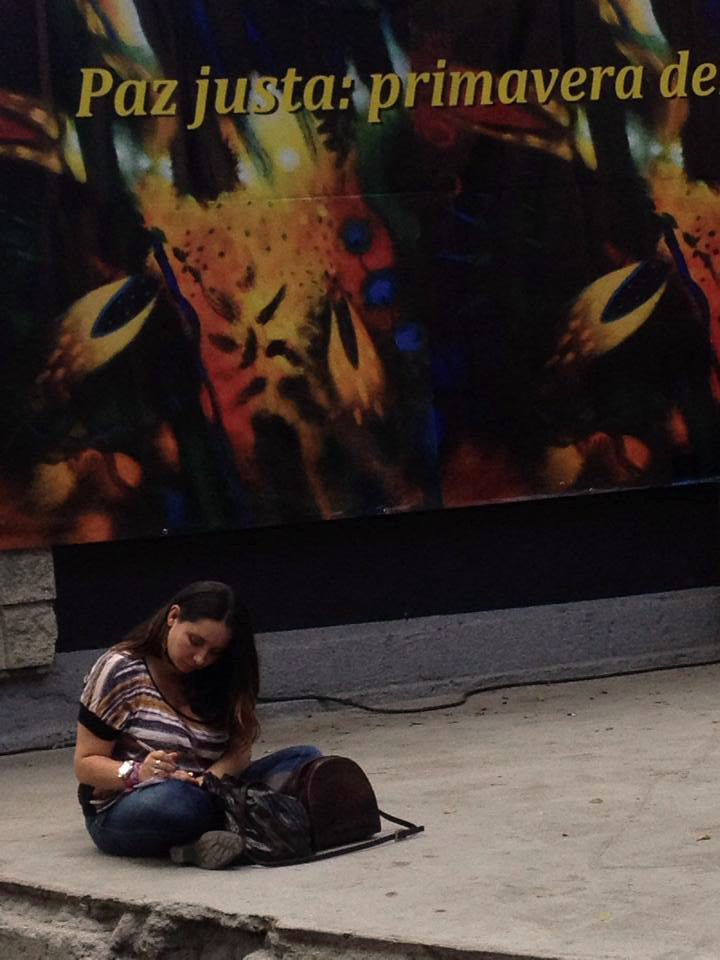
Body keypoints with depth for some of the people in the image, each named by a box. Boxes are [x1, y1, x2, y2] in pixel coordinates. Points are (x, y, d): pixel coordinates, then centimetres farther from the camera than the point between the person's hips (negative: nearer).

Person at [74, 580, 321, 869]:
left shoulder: (217, 678, 8)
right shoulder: (120, 670, -5)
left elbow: (239, 750, 3)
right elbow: (85, 764, -5)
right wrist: (138, 774, -25)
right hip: (121, 811, -6)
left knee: (305, 759, -14)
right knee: (176, 800, -43)